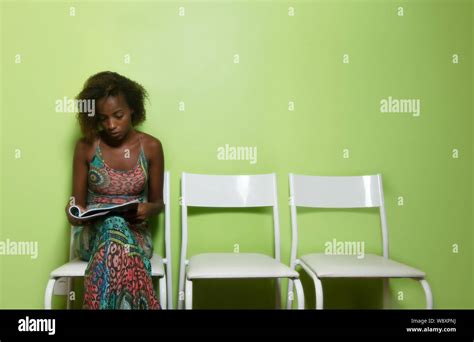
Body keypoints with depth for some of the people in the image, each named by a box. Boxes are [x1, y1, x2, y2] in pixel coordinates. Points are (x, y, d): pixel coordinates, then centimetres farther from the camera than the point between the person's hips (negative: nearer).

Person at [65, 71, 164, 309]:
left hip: (136, 232, 0)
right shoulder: (86, 146, 1)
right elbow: (77, 202, 9)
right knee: (114, 226, -37)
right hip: (92, 233, 1)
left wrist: (149, 209, -17)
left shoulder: (151, 146, 1)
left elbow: (158, 202, 8)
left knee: (115, 233, -39)